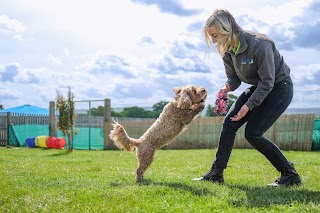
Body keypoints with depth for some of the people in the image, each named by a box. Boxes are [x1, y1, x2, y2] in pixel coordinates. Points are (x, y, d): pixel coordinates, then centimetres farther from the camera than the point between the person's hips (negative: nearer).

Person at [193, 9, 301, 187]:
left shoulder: (259, 44, -31)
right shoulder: (227, 50, -7)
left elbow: (267, 81, -26)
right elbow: (234, 78, 3)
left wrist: (249, 106, -29)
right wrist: (227, 87, -20)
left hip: (279, 87, -7)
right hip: (257, 87, 8)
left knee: (252, 133, -14)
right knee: (229, 123, -5)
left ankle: (290, 175, -2)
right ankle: (216, 173, 3)